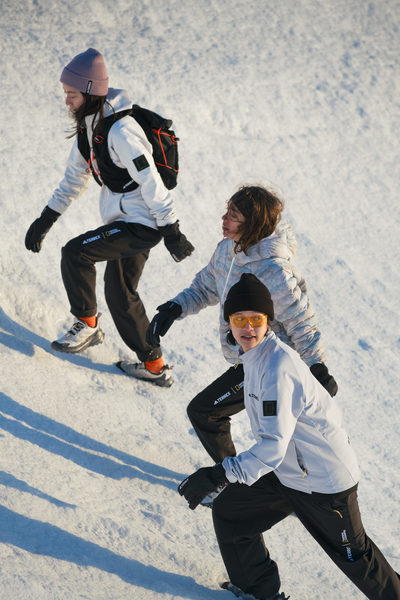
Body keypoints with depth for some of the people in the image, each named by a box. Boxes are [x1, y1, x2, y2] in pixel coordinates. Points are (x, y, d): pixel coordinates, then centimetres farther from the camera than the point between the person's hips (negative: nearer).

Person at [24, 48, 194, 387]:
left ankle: (87, 325, 3)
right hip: (126, 222, 10)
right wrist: (45, 220, 14)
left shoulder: (120, 131, -23)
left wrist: (172, 232, -21)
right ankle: (154, 366, 26)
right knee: (120, 294, 15)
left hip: (142, 224, -10)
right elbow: (75, 178, 16)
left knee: (76, 253, -17)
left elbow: (151, 183, -23)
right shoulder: (88, 125, 6)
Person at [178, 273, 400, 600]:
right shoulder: (255, 355, -1)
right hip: (285, 470, 9)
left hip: (325, 482, -9)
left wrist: (220, 475, -42)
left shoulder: (277, 368, -31)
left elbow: (274, 446, -36)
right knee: (229, 514, 10)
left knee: (353, 555, 9)